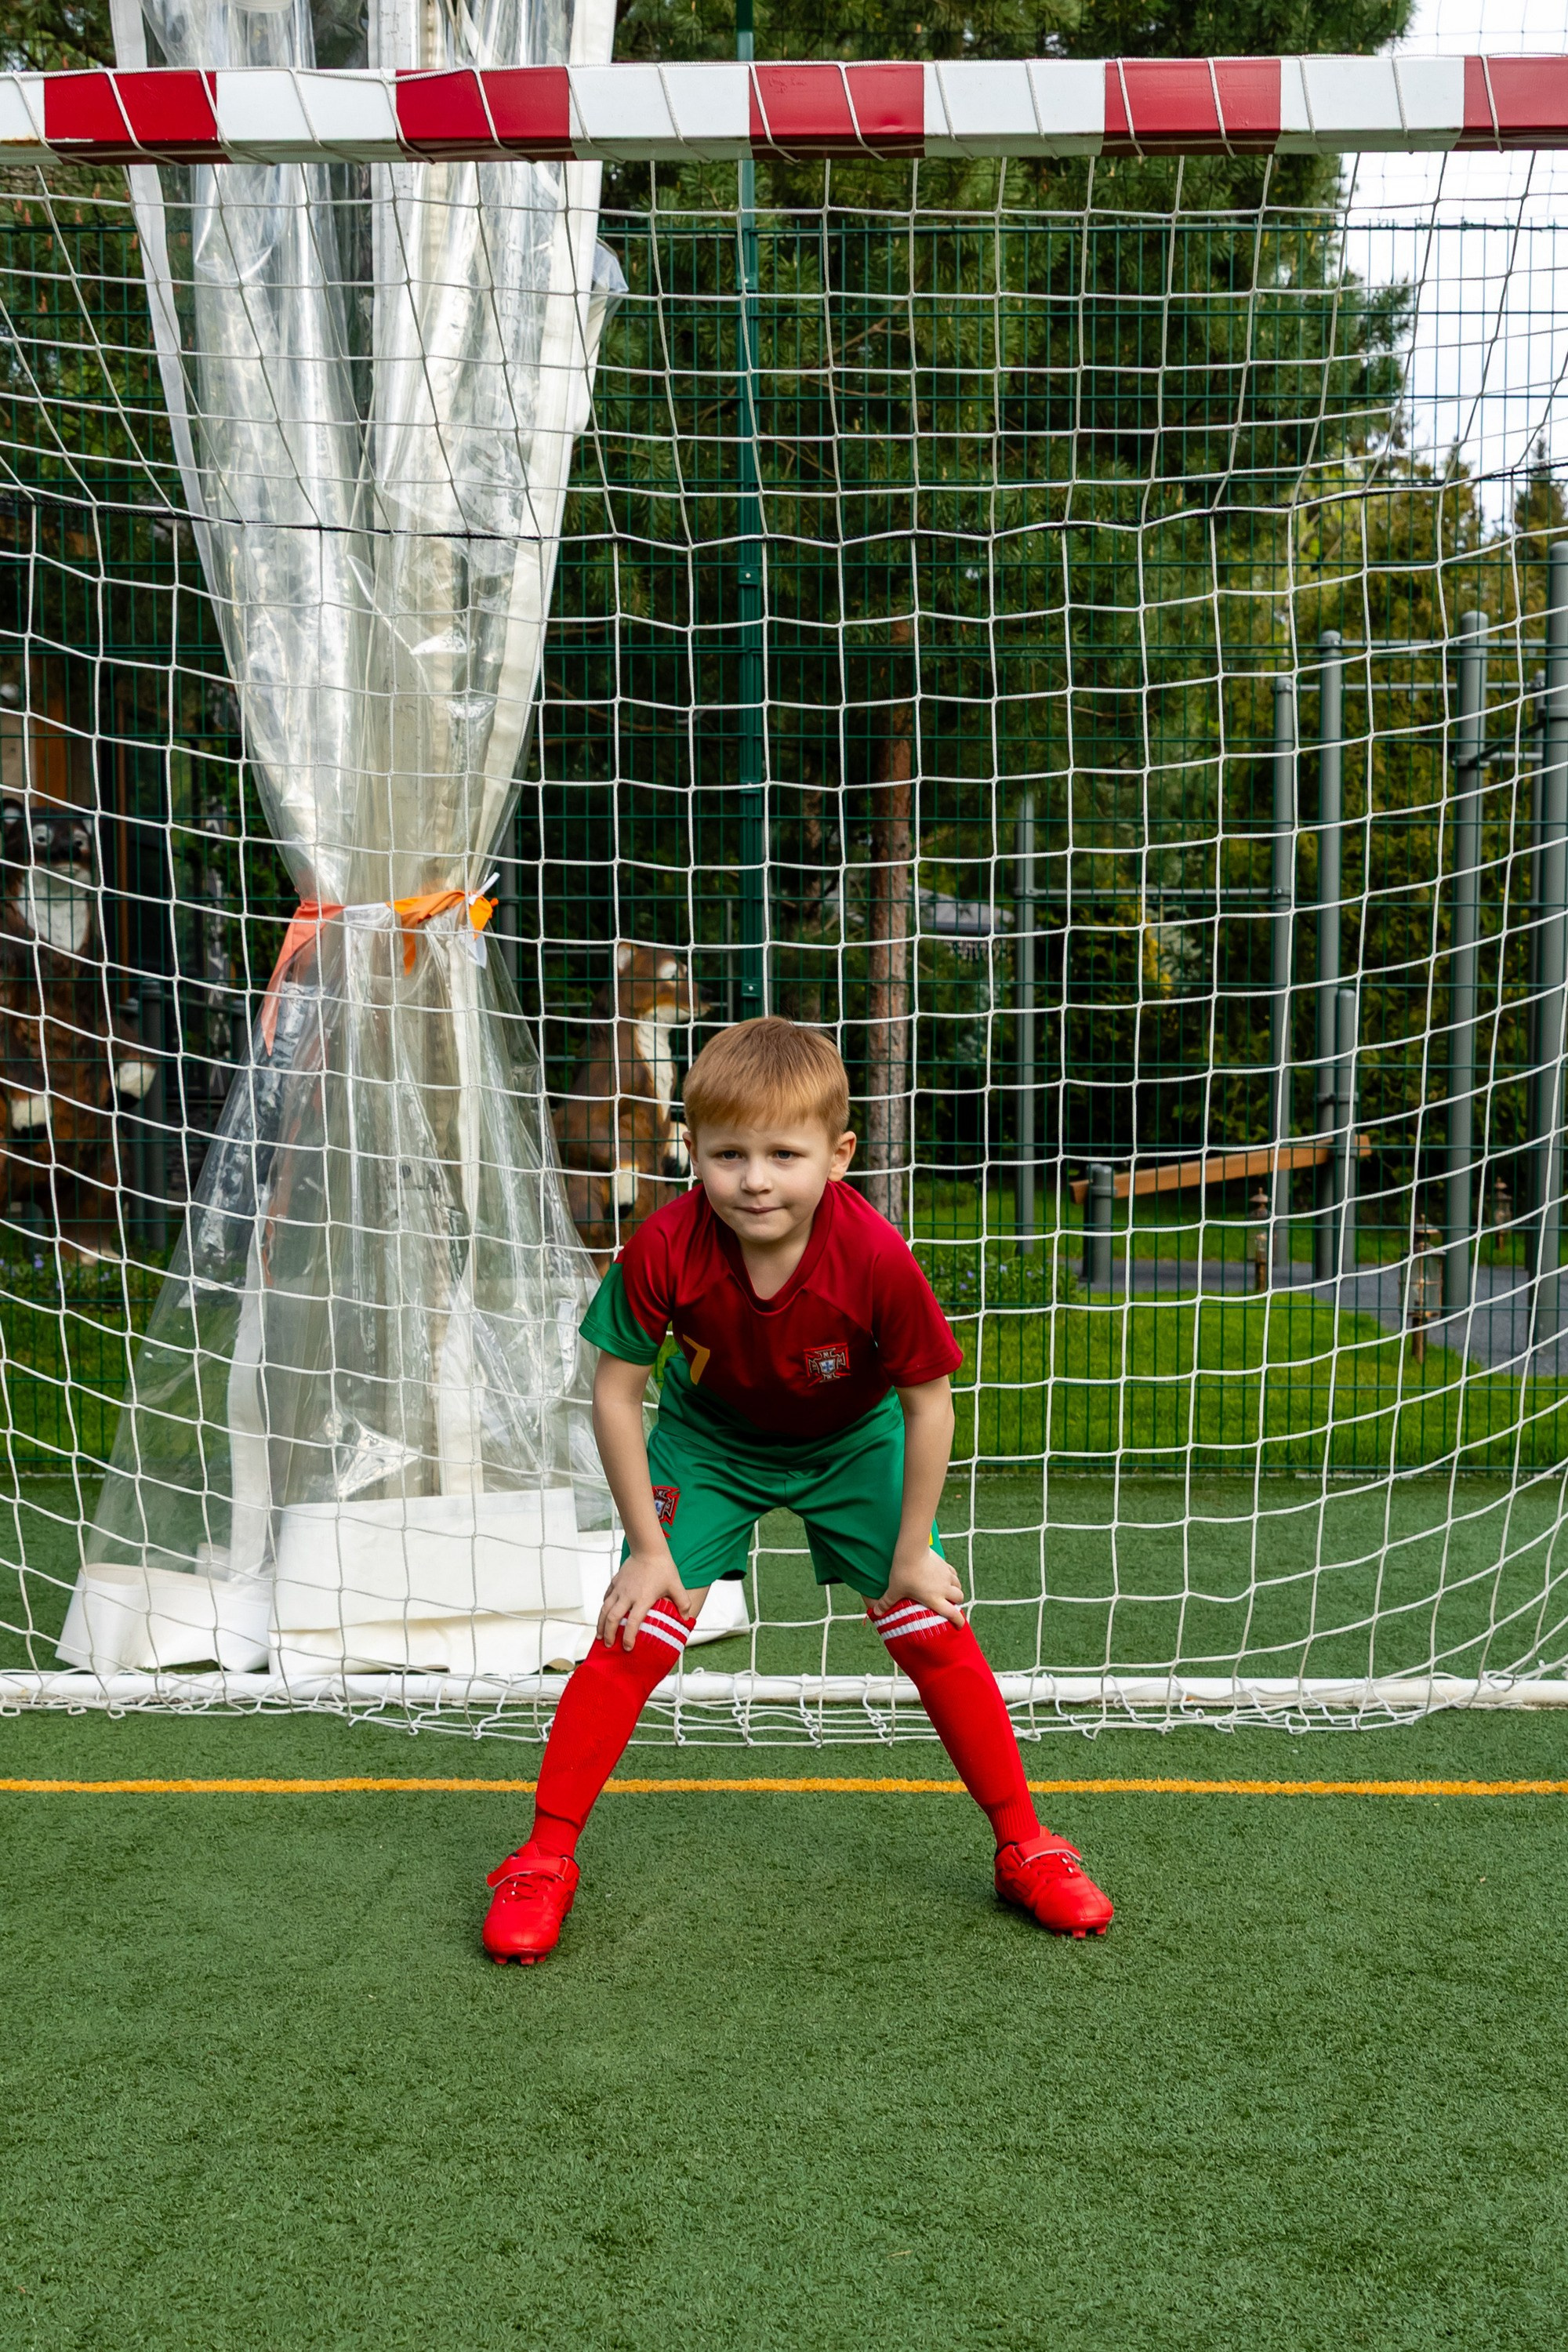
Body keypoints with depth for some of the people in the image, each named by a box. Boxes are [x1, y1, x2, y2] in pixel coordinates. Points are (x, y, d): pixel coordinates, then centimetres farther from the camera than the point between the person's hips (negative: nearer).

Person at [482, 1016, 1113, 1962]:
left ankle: (1026, 1848, 14)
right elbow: (617, 1390, -18)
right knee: (638, 1633, -10)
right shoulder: (665, 1251, -33)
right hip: (709, 1440, 0)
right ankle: (545, 1858, 5)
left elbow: (928, 1402, -19)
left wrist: (912, 1552, -13)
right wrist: (648, 1547, -15)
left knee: (931, 1628, -4)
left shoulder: (876, 1258, -35)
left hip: (854, 1443, 0)